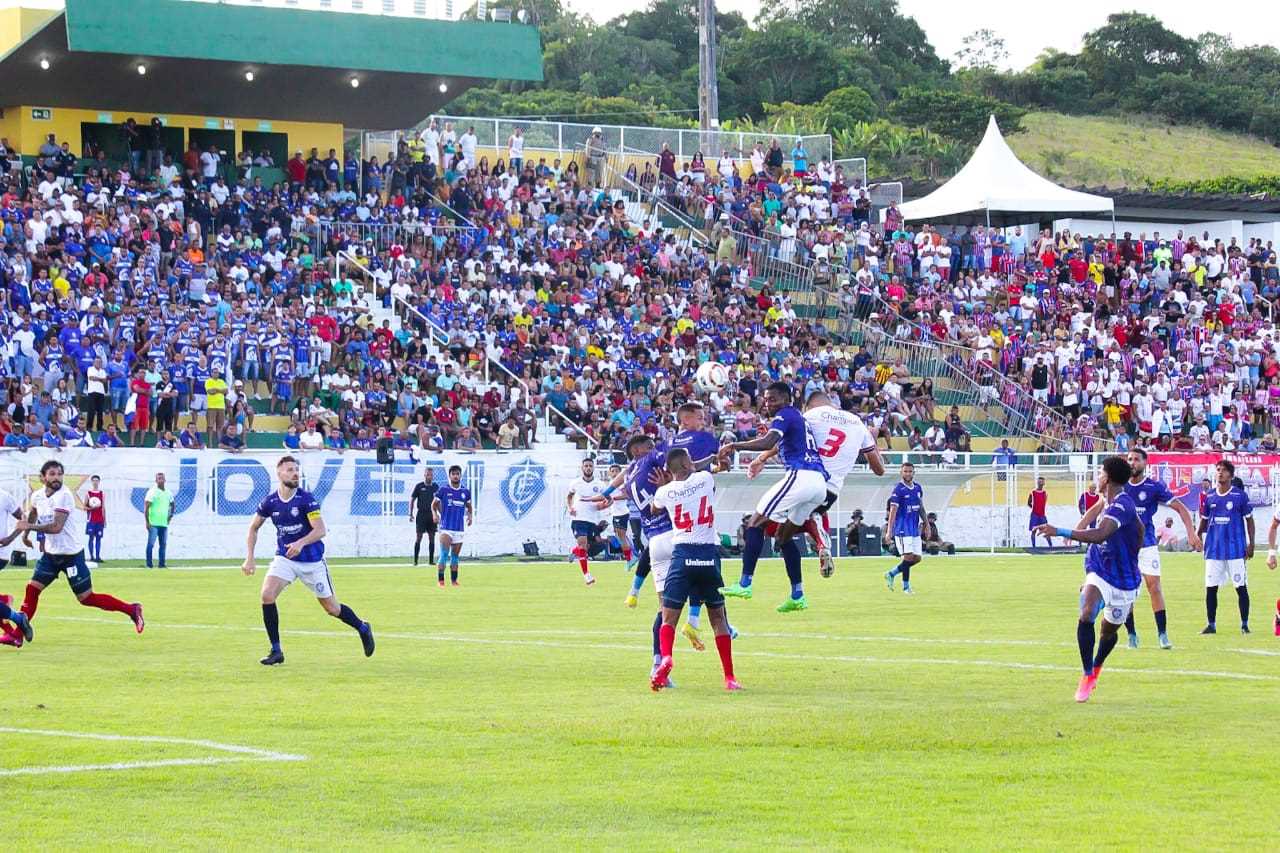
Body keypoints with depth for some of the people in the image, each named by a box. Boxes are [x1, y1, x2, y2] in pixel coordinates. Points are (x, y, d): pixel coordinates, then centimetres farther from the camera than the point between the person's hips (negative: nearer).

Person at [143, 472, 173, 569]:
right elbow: (146, 508, -11)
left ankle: (162, 564, 10)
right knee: (150, 544, -7)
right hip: (153, 524, -6)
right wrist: (147, 522, -16)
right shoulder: (152, 492, -7)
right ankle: (149, 565, -6)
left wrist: (170, 515, 16)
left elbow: (172, 505, 30)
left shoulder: (168, 493, 12)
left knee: (163, 544, 6)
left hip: (164, 523, 6)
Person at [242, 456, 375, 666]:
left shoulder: (307, 499, -15)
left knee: (332, 609, 5)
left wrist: (301, 543, -38)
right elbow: (254, 527, 10)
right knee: (267, 595, -20)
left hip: (312, 560, -3)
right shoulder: (269, 502, -4)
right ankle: (276, 651, -10)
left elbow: (320, 530, -21)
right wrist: (250, 558, 2)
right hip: (284, 558, 3)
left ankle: (363, 629, 35)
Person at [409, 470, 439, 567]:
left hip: (432, 514, 3)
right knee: (419, 537, -5)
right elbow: (412, 499, 2)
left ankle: (431, 560, 10)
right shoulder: (419, 486, -1)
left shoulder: (435, 487, 8)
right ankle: (415, 560, -1)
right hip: (421, 514, -3)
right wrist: (410, 513, -5)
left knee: (432, 537, 4)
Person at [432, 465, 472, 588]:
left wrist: (469, 515, 0)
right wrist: (435, 513, -14)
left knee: (455, 556, 11)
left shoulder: (466, 492, 6)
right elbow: (434, 504, 5)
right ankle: (440, 580, -13)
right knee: (444, 554, -14)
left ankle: (454, 580, 19)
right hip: (446, 527, -4)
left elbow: (468, 506, 20)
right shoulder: (443, 490, -2)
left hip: (459, 529, 4)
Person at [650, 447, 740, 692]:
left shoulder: (664, 492, 1)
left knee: (669, 617, 2)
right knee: (718, 617, 12)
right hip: (709, 555, 1)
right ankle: (729, 677, 10)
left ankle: (665, 658, -26)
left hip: (682, 553, -1)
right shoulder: (705, 479, 2)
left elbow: (655, 509, 25)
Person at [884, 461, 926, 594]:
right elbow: (893, 511, -13)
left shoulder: (917, 488, 11)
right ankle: (906, 586, -1)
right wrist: (889, 531, -18)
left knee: (916, 558, 6)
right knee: (908, 556, -12)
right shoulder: (898, 490, -10)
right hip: (902, 528, -7)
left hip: (915, 528, 7)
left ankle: (891, 574, 19)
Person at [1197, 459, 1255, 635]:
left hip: (1236, 549, -3)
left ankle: (1244, 625, 8)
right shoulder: (1209, 497, 8)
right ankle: (1211, 625, 11)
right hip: (1214, 550, 4)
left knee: (1241, 587, 0)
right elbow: (1204, 521, 17)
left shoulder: (1240, 495, -2)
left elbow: (1249, 520, 1)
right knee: (1210, 587, 3)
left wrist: (1251, 544, -5)